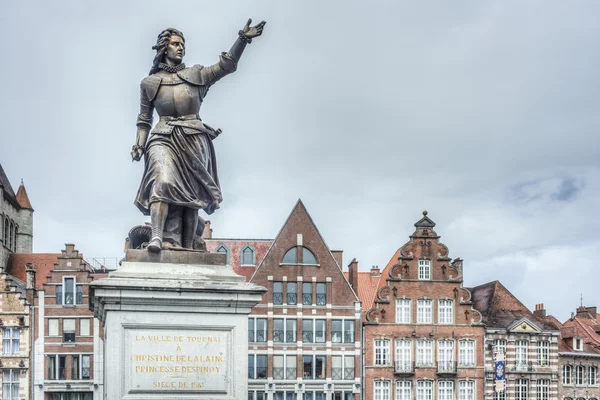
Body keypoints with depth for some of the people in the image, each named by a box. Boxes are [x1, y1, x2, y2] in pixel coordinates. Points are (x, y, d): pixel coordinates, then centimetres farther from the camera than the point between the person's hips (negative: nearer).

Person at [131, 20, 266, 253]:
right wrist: (139, 145, 3)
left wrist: (243, 39, -7)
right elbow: (144, 119, 16)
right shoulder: (150, 83, 14)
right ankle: (157, 238, -37)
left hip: (193, 140, 2)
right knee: (163, 180, -26)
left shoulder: (196, 76, 15)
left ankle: (187, 247, -3)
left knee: (189, 194, -3)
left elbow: (226, 65, 4)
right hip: (164, 139, -2)